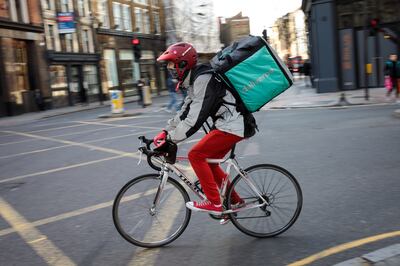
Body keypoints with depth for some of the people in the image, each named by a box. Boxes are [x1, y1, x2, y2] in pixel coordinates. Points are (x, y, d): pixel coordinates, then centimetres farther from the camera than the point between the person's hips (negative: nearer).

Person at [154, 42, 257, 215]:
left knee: (196, 155, -11)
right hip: (230, 124, 10)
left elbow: (194, 119, -25)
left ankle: (214, 203, -4)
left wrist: (170, 139, -20)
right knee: (208, 161, 14)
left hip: (232, 126, -10)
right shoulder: (193, 80, 13)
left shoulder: (203, 79, -20)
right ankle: (235, 200, 25)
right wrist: (166, 132, 8)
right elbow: (185, 111, 16)